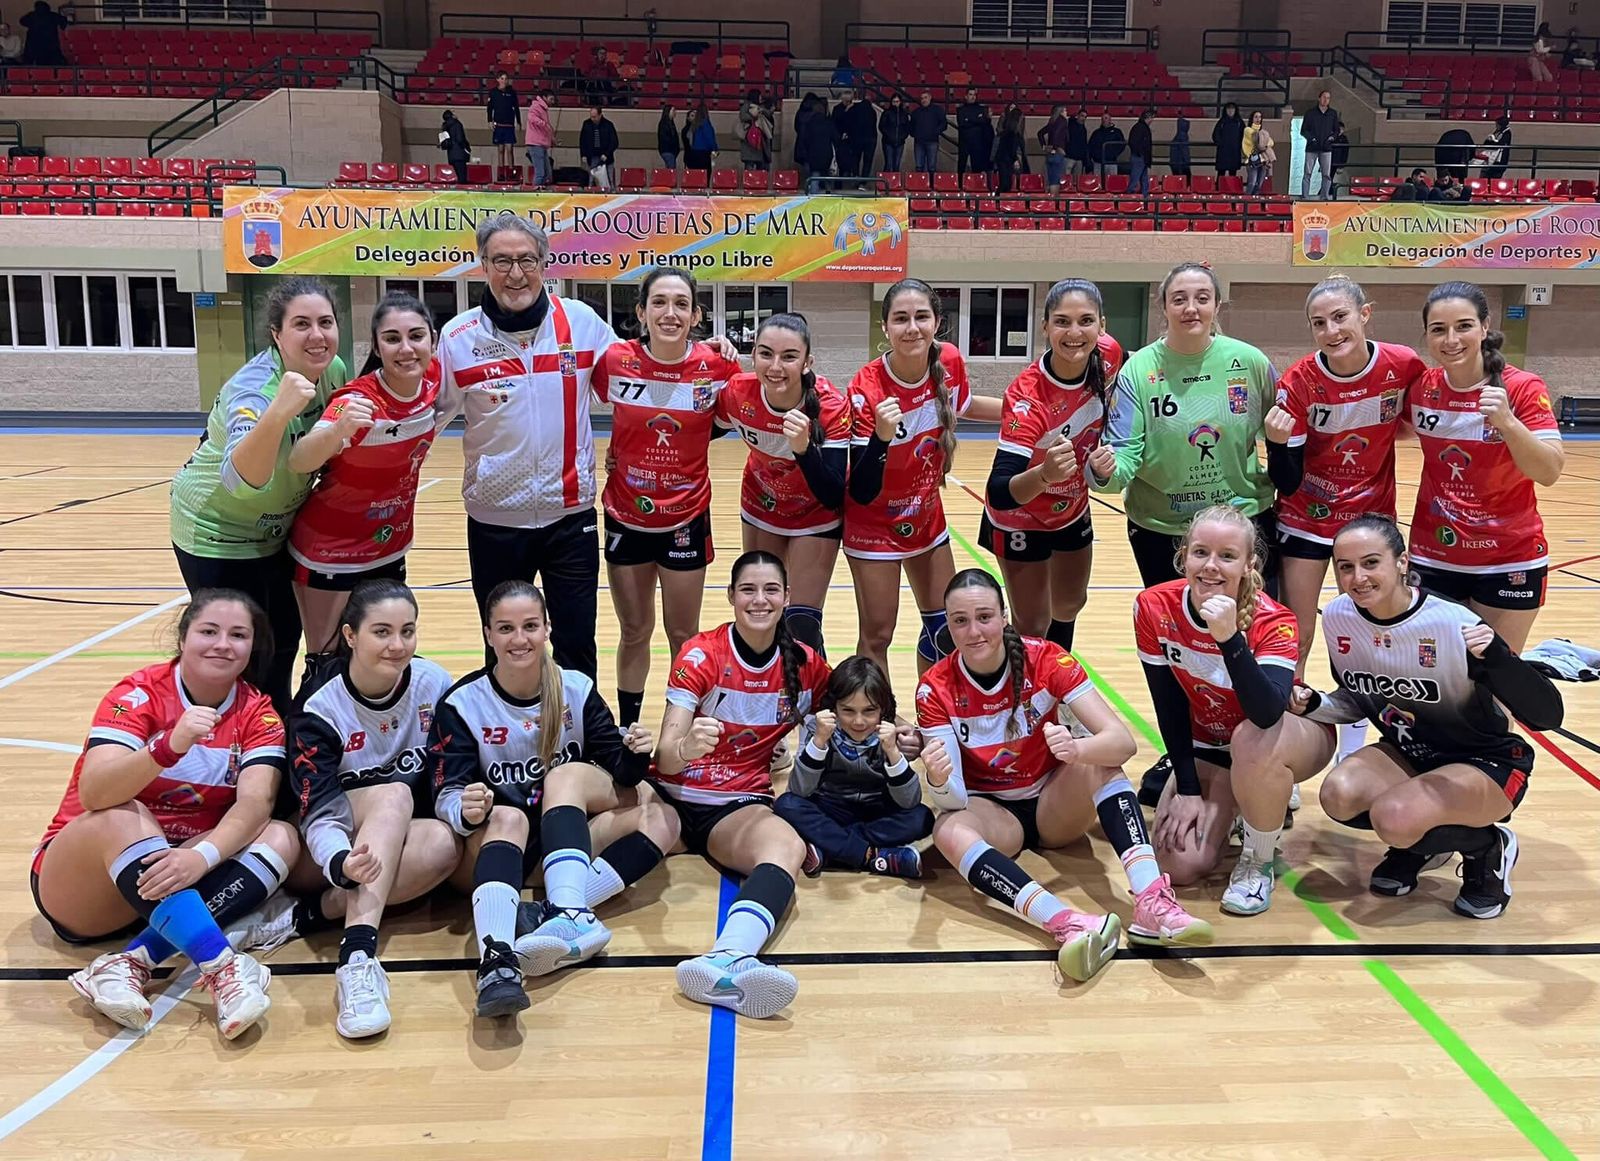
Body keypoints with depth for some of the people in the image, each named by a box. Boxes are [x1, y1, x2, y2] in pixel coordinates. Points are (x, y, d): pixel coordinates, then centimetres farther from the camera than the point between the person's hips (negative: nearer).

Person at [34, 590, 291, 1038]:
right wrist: (170, 746, -46)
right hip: (82, 886, -3)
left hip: (186, 869, 3)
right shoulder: (138, 694, -13)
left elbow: (254, 803, -21)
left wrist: (202, 856, -40)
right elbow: (93, 793, -29)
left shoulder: (258, 713, -4)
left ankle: (133, 962, -35)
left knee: (281, 837, -22)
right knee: (122, 817, -33)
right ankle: (220, 964, -45)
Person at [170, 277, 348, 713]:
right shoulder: (253, 390, -33)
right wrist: (278, 412, -64)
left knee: (284, 643, 18)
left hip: (275, 528, 7)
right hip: (216, 532, -7)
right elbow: (241, 479, -52)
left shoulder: (334, 370, -13)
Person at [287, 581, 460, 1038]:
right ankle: (358, 959, -46)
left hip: (405, 842, 3)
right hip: (337, 850, -3)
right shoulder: (320, 708, -17)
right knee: (395, 794, -34)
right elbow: (318, 815, -24)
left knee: (444, 843, -32)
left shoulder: (435, 685, -9)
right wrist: (341, 864, -46)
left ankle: (311, 914, -27)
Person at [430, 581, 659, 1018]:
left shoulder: (577, 689, 1)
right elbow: (445, 794, -13)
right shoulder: (461, 703, -5)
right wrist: (466, 811, -36)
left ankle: (563, 911, -35)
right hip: (489, 841, -3)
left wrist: (634, 756, -23)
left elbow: (617, 769, 1)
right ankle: (497, 962, -56)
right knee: (508, 816, -38)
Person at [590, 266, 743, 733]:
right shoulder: (614, 361, -11)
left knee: (684, 636, 10)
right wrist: (611, 452, -2)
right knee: (633, 632, 15)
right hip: (627, 518, 1)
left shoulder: (716, 365, -12)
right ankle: (627, 730, 31)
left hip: (686, 520, -1)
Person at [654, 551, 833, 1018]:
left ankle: (725, 962, -61)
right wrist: (686, 747, -39)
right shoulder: (701, 654, -7)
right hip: (673, 796, -1)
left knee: (788, 846, -35)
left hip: (740, 805, 1)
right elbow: (665, 757, -14)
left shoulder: (805, 665, 3)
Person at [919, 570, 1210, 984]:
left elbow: (1122, 741, -24)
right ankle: (1068, 924, -51)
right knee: (948, 831, -34)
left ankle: (1151, 901, -40)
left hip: (1057, 806, 1)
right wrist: (939, 781, -45)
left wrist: (1077, 749, -46)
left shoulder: (1045, 659, -17)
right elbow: (954, 799, -21)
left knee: (1095, 755, -30)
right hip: (992, 813, -1)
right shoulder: (936, 689, -16)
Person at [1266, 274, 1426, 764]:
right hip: (1307, 519, -1)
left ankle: (1352, 755, 26)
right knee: (1296, 641, 1)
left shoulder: (1405, 365, -15)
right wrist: (1278, 442, -34)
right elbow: (1287, 482, -15)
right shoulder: (1298, 382, -17)